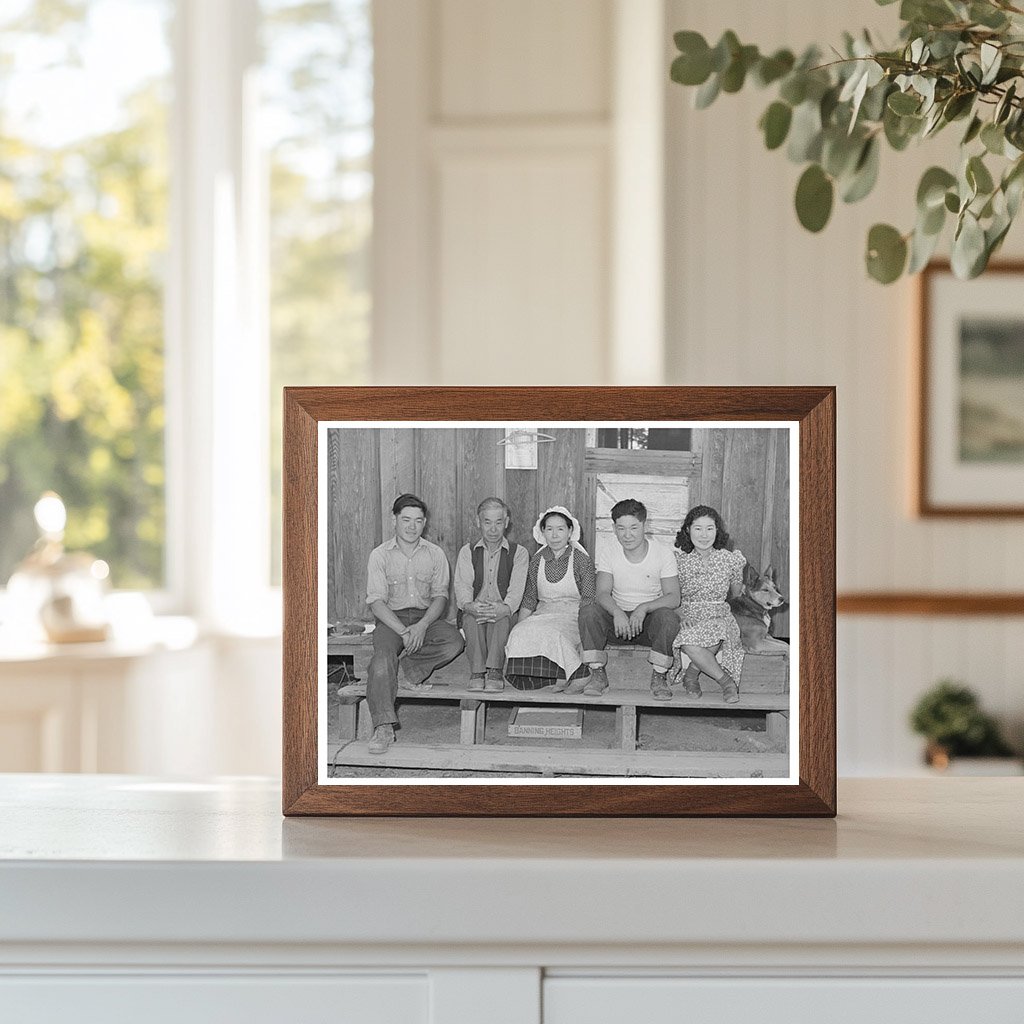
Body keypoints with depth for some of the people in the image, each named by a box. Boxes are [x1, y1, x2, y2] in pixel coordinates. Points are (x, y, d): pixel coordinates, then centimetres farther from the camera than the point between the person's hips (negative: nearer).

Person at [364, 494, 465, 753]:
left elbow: (440, 595, 2)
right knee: (383, 658, -31)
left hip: (426, 617, 2)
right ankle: (383, 728, -34)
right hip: (391, 619, -2)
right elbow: (376, 601, -7)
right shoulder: (380, 556, 0)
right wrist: (404, 632, -21)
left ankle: (410, 669, -9)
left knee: (455, 641, -28)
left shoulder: (435, 554, 6)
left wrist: (422, 626, -18)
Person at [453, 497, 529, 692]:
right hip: (474, 611, 1)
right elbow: (462, 587, -3)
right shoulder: (467, 552, 13)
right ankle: (477, 673, -35)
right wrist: (469, 605, -27)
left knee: (501, 617, -36)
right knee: (473, 617, -34)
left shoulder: (519, 553, 9)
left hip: (505, 614, -1)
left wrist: (504, 608, -30)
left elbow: (516, 589, -7)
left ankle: (494, 672, -40)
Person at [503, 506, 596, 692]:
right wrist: (519, 626, -1)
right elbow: (529, 600, 13)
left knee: (551, 633, -36)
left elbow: (588, 600, -4)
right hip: (543, 615, 4)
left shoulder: (581, 560, 0)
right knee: (521, 633, -28)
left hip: (573, 616, -4)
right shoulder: (537, 561, 11)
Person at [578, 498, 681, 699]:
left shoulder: (663, 553, -8)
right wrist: (616, 612, -38)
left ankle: (658, 677, -19)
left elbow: (674, 598, -15)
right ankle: (597, 674, -15)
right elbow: (603, 594, -14)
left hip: (649, 620, -2)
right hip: (618, 618, 2)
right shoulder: (608, 555, -2)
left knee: (668, 616, -35)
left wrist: (643, 608, -33)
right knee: (587, 611, -26)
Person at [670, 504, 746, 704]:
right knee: (689, 643, -37)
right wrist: (680, 616, -13)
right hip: (688, 617, 0)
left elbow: (737, 596, 19)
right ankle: (726, 682, -19)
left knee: (716, 634, -38)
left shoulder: (730, 560, 3)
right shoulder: (678, 559, 1)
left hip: (719, 615, 0)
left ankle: (691, 673, -14)